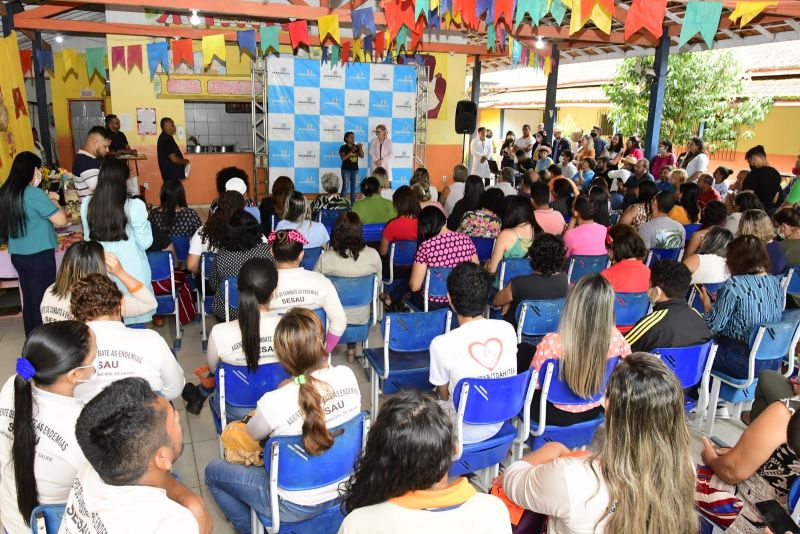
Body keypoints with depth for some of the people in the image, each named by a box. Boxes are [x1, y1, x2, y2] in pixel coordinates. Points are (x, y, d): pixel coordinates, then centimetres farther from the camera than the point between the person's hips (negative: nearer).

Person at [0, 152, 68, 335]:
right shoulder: (34, 193, -18)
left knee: (29, 299, 15)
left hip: (17, 255, 8)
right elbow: (61, 220, -18)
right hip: (39, 256, -8)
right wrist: (54, 202, -2)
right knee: (42, 301, 2)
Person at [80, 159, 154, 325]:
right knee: (134, 320, 10)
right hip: (132, 273, -4)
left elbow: (88, 240, 9)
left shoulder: (87, 205, -3)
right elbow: (145, 243, -9)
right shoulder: (134, 206, -16)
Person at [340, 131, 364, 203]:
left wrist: (360, 148, -15)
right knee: (345, 186, -6)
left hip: (355, 169, 5)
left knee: (353, 187, 8)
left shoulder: (356, 146, 6)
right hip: (346, 170, -5)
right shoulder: (343, 147, -7)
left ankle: (353, 203, 13)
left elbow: (362, 156, 2)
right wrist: (351, 151, -25)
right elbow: (343, 158, -20)